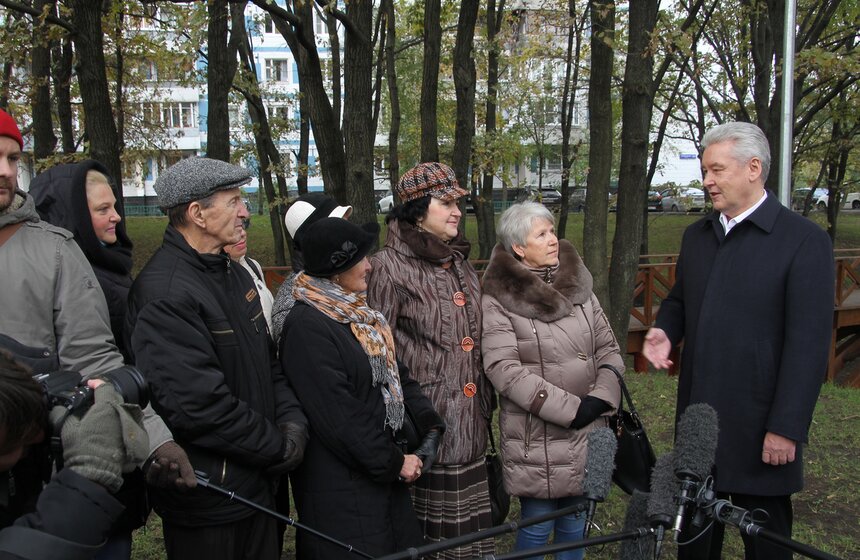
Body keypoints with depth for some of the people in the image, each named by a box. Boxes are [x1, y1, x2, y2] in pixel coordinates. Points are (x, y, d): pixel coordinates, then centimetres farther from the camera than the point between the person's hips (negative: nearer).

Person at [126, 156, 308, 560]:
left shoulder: (233, 273, 9)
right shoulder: (164, 293, -23)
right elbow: (199, 405, -28)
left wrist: (292, 421, -1)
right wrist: (280, 449, -16)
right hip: (207, 504, -9)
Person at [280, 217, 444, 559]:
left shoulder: (358, 313, 8)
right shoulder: (307, 326, -21)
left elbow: (396, 374, 11)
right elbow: (337, 415, -22)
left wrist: (430, 425, -2)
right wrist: (393, 463, -14)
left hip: (384, 470, 9)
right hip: (341, 486, -9)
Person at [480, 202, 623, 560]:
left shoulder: (577, 285, 7)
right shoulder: (498, 299, -8)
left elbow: (608, 348, 9)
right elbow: (504, 369, -16)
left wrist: (601, 397, -8)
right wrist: (569, 408, -18)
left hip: (587, 432, 5)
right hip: (536, 438, -5)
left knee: (575, 524, 14)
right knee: (537, 528, 3)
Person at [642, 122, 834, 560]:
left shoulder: (804, 241, -11)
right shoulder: (697, 235, 10)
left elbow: (809, 343, -14)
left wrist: (786, 428, -16)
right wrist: (665, 331, -2)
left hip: (758, 424, -6)